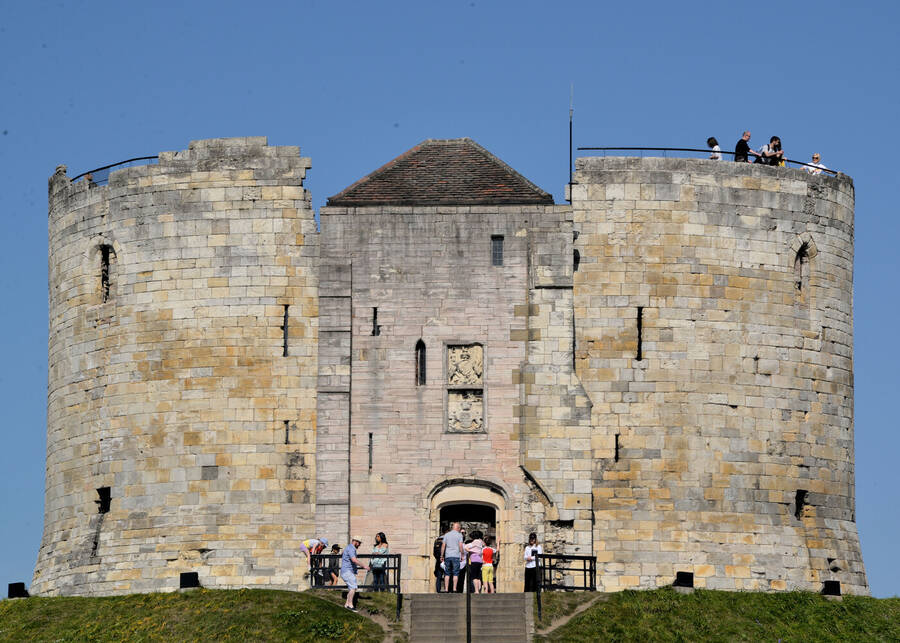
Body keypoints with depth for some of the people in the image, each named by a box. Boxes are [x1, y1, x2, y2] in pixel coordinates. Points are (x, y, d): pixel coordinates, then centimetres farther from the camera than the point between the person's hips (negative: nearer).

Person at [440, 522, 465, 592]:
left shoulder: (446, 535, 10)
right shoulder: (459, 535, 1)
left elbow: (443, 545, 7)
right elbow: (460, 546, -6)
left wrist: (442, 556, 10)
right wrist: (462, 554, 4)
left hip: (447, 556, 3)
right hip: (456, 556, -3)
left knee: (447, 574, 5)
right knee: (455, 573, -1)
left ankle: (446, 589, 0)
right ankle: (454, 589, -8)